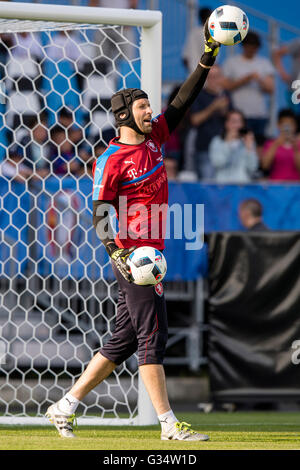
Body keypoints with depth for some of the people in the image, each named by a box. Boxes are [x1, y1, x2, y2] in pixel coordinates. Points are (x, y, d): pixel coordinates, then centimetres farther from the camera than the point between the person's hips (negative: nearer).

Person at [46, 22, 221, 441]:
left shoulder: (153, 138, 12)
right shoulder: (113, 158, -10)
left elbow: (182, 104, 17)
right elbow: (100, 211, -14)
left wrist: (207, 61, 9)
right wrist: (115, 251, -27)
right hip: (131, 255, -9)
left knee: (124, 340, 11)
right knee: (152, 335, -8)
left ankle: (65, 407, 17)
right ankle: (169, 425, -7)